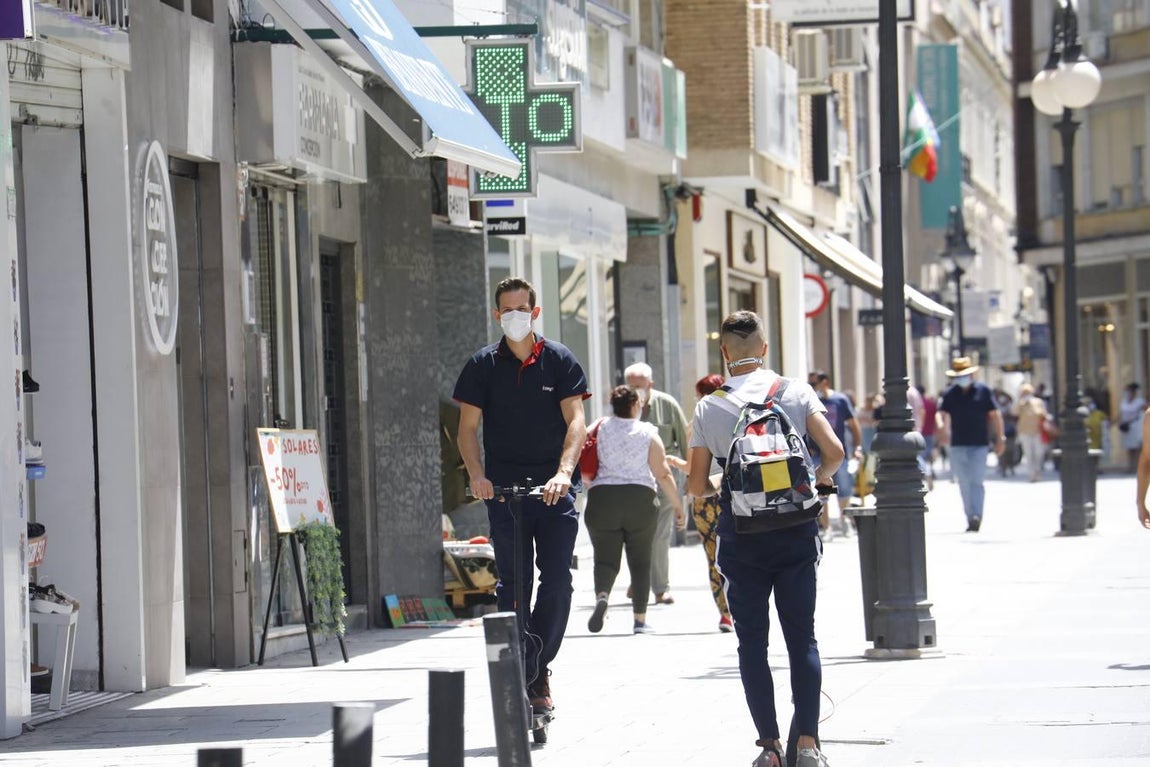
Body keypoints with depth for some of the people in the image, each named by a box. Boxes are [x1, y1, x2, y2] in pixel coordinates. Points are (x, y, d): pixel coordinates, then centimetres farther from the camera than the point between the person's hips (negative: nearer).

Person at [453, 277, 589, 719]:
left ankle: (538, 668, 10)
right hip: (504, 488, 1)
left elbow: (575, 421, -5)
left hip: (554, 488, 0)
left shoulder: (559, 361, 4)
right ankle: (520, 679, -1)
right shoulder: (483, 365, 7)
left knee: (557, 579, -7)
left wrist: (564, 472, -21)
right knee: (513, 583, -2)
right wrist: (476, 473, -13)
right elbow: (468, 426, 5)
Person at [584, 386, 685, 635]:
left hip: (602, 499, 1)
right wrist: (678, 506, 5)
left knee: (605, 558, 2)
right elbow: (663, 475, -3)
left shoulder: (600, 428, 1)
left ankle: (602, 595, -28)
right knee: (640, 561, 9)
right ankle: (640, 619, 10)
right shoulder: (648, 433, -1)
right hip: (640, 499, 0)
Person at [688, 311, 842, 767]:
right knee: (802, 638, 6)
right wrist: (820, 478, 14)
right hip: (795, 529, 1)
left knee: (751, 640, 7)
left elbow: (697, 486, -2)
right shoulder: (796, 392, 0)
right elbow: (834, 451, -8)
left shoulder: (709, 407, -1)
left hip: (740, 534, -1)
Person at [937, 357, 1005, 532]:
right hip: (958, 445, 3)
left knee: (976, 481, -12)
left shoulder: (983, 391, 3)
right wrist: (941, 426, -20)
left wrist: (1000, 438, 2)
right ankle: (971, 518, 15)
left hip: (979, 445, -3)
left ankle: (976, 516, -18)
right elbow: (942, 413, 1)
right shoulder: (950, 394, 8)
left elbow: (994, 415, 6)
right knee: (964, 484, 7)